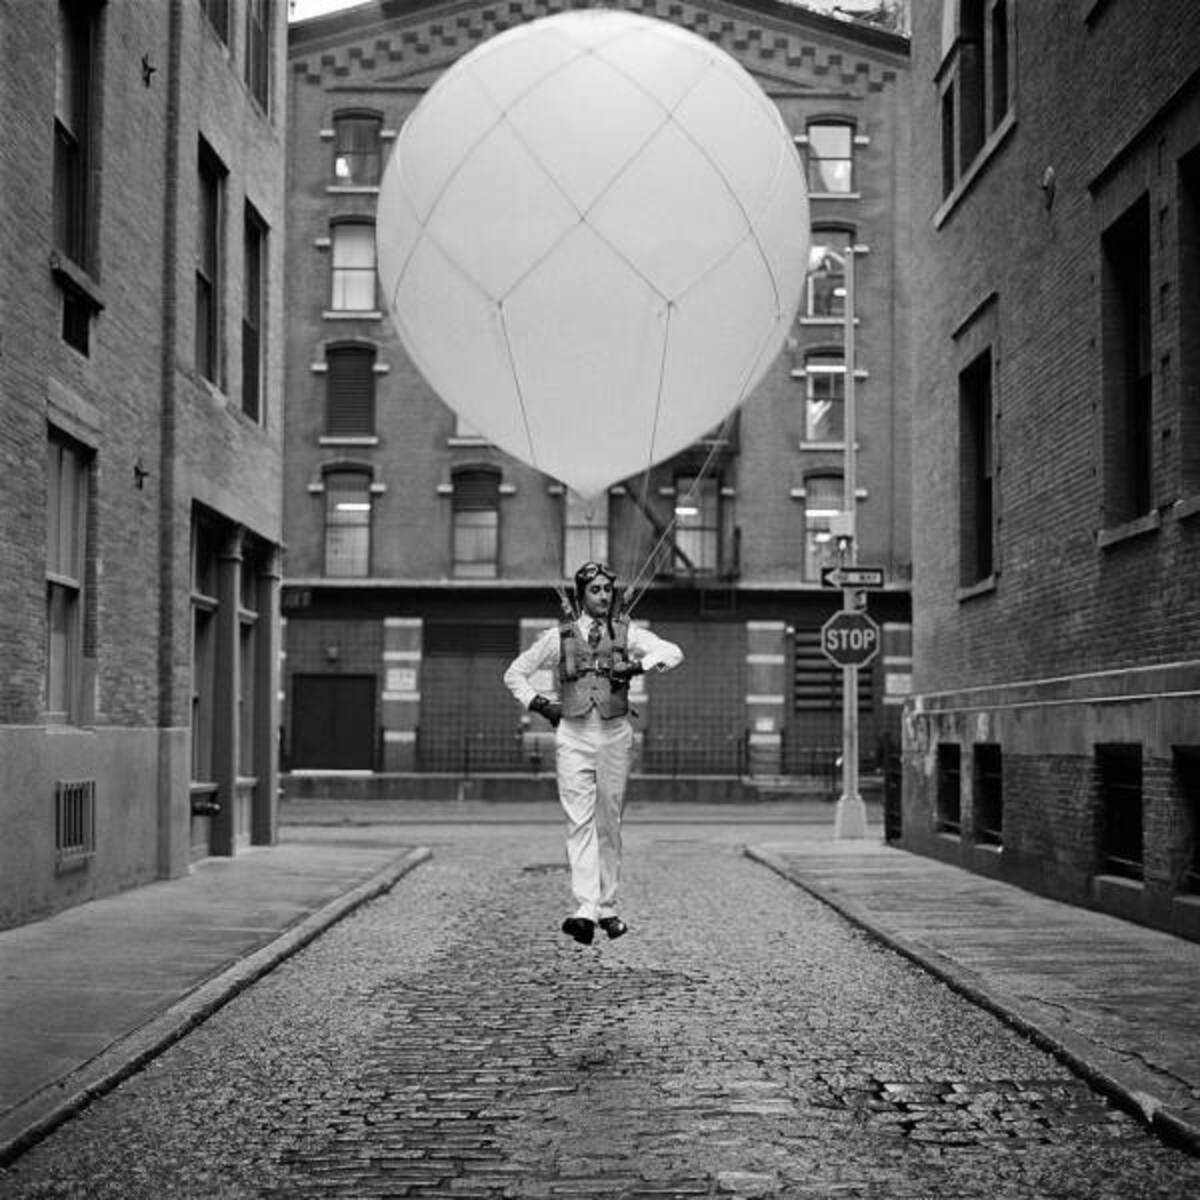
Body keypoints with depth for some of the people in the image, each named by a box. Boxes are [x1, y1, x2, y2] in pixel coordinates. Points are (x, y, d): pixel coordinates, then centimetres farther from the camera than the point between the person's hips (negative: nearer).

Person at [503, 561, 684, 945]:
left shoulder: (626, 633, 7)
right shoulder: (559, 636, 6)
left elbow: (673, 653, -5)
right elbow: (515, 674, 15)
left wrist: (639, 665, -20)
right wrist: (538, 704, 2)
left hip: (615, 734, 1)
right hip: (573, 736, -1)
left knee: (609, 823, 7)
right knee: (580, 822, -11)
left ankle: (608, 908, 18)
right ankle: (585, 910, -19)